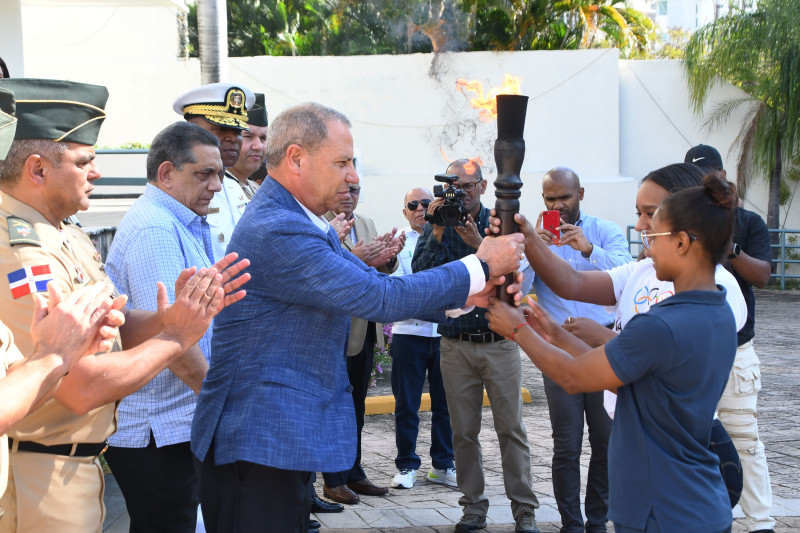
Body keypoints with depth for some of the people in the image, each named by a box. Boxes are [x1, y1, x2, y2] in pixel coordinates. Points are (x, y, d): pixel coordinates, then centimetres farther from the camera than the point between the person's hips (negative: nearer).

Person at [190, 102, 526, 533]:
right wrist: (480, 267, -13)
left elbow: (372, 284, 9)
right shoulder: (276, 231, -22)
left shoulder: (300, 223, 13)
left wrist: (468, 294, -4)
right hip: (259, 442, -10)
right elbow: (377, 298, -23)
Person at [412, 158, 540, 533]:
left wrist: (479, 245, -22)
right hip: (456, 345, 1)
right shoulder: (435, 228, 5)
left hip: (500, 343, -1)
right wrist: (438, 233, -18)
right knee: (463, 432, 6)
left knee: (511, 428, -1)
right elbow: (420, 273, -9)